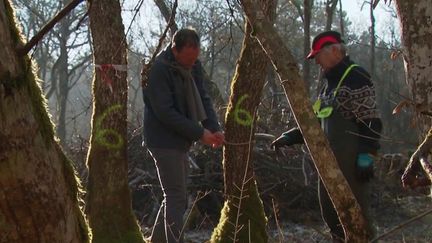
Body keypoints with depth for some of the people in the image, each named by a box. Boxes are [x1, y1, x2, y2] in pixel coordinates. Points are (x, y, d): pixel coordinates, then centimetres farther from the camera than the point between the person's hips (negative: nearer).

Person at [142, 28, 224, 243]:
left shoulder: (193, 66, 5)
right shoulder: (159, 70, -20)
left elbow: (203, 99, 5)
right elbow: (165, 112, -22)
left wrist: (214, 128, -11)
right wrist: (199, 133, -21)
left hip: (180, 141, 8)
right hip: (164, 141, -8)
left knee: (175, 197, 15)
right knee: (177, 198, -9)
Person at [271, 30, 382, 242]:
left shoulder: (356, 78, -10)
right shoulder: (330, 83, 19)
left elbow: (371, 123, -16)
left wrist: (366, 156, -21)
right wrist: (289, 137, 16)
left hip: (352, 163, -10)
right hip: (330, 162, 10)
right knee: (330, 213, 13)